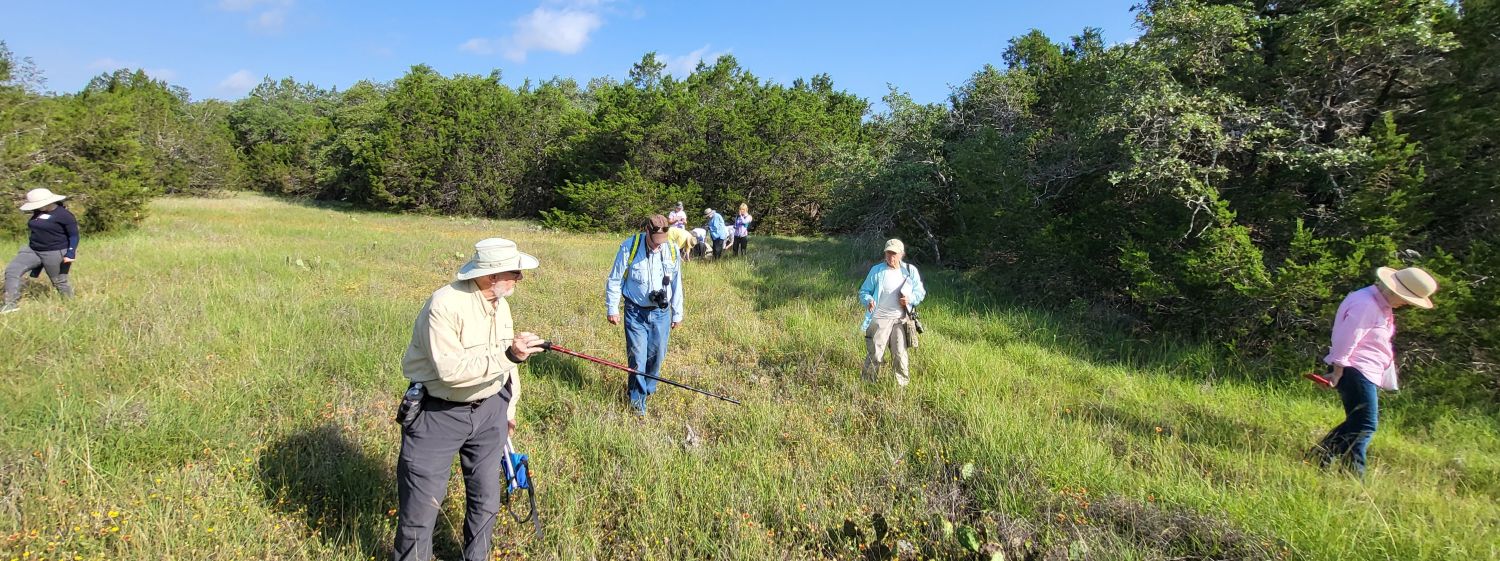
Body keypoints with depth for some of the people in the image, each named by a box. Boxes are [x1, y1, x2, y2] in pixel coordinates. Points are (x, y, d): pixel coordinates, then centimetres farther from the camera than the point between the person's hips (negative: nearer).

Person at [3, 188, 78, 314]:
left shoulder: (63, 214, -16)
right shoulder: (38, 212, 8)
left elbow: (74, 236, -15)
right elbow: (38, 232, 22)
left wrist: (70, 255, -21)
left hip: (55, 253, -8)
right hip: (32, 250, 8)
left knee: (59, 282, 3)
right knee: (11, 270, -4)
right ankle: (12, 304, -2)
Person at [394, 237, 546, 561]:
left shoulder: (500, 304, 1)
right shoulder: (445, 305, -25)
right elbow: (450, 370, -32)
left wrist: (509, 407, 18)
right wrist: (507, 356, -35)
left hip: (488, 411, 7)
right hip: (438, 415, -6)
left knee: (486, 499, 16)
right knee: (421, 502, 3)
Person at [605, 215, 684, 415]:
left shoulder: (672, 250, -2)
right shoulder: (629, 247, -12)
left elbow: (676, 285, 9)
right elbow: (614, 280, -2)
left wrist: (677, 314, 14)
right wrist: (612, 308, -2)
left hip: (660, 313, 3)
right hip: (636, 312, -3)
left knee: (657, 355, 8)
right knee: (637, 355, -4)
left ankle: (647, 388, 32)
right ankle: (637, 399, 11)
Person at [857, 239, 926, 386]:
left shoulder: (910, 271, 4)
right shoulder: (877, 270, -2)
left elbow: (920, 292, 12)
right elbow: (864, 291, 3)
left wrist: (910, 299, -9)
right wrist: (869, 300, -19)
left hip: (901, 319, 2)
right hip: (880, 319, -2)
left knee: (900, 354, 7)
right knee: (875, 354, -2)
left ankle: (903, 383, 21)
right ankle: (867, 382, 11)